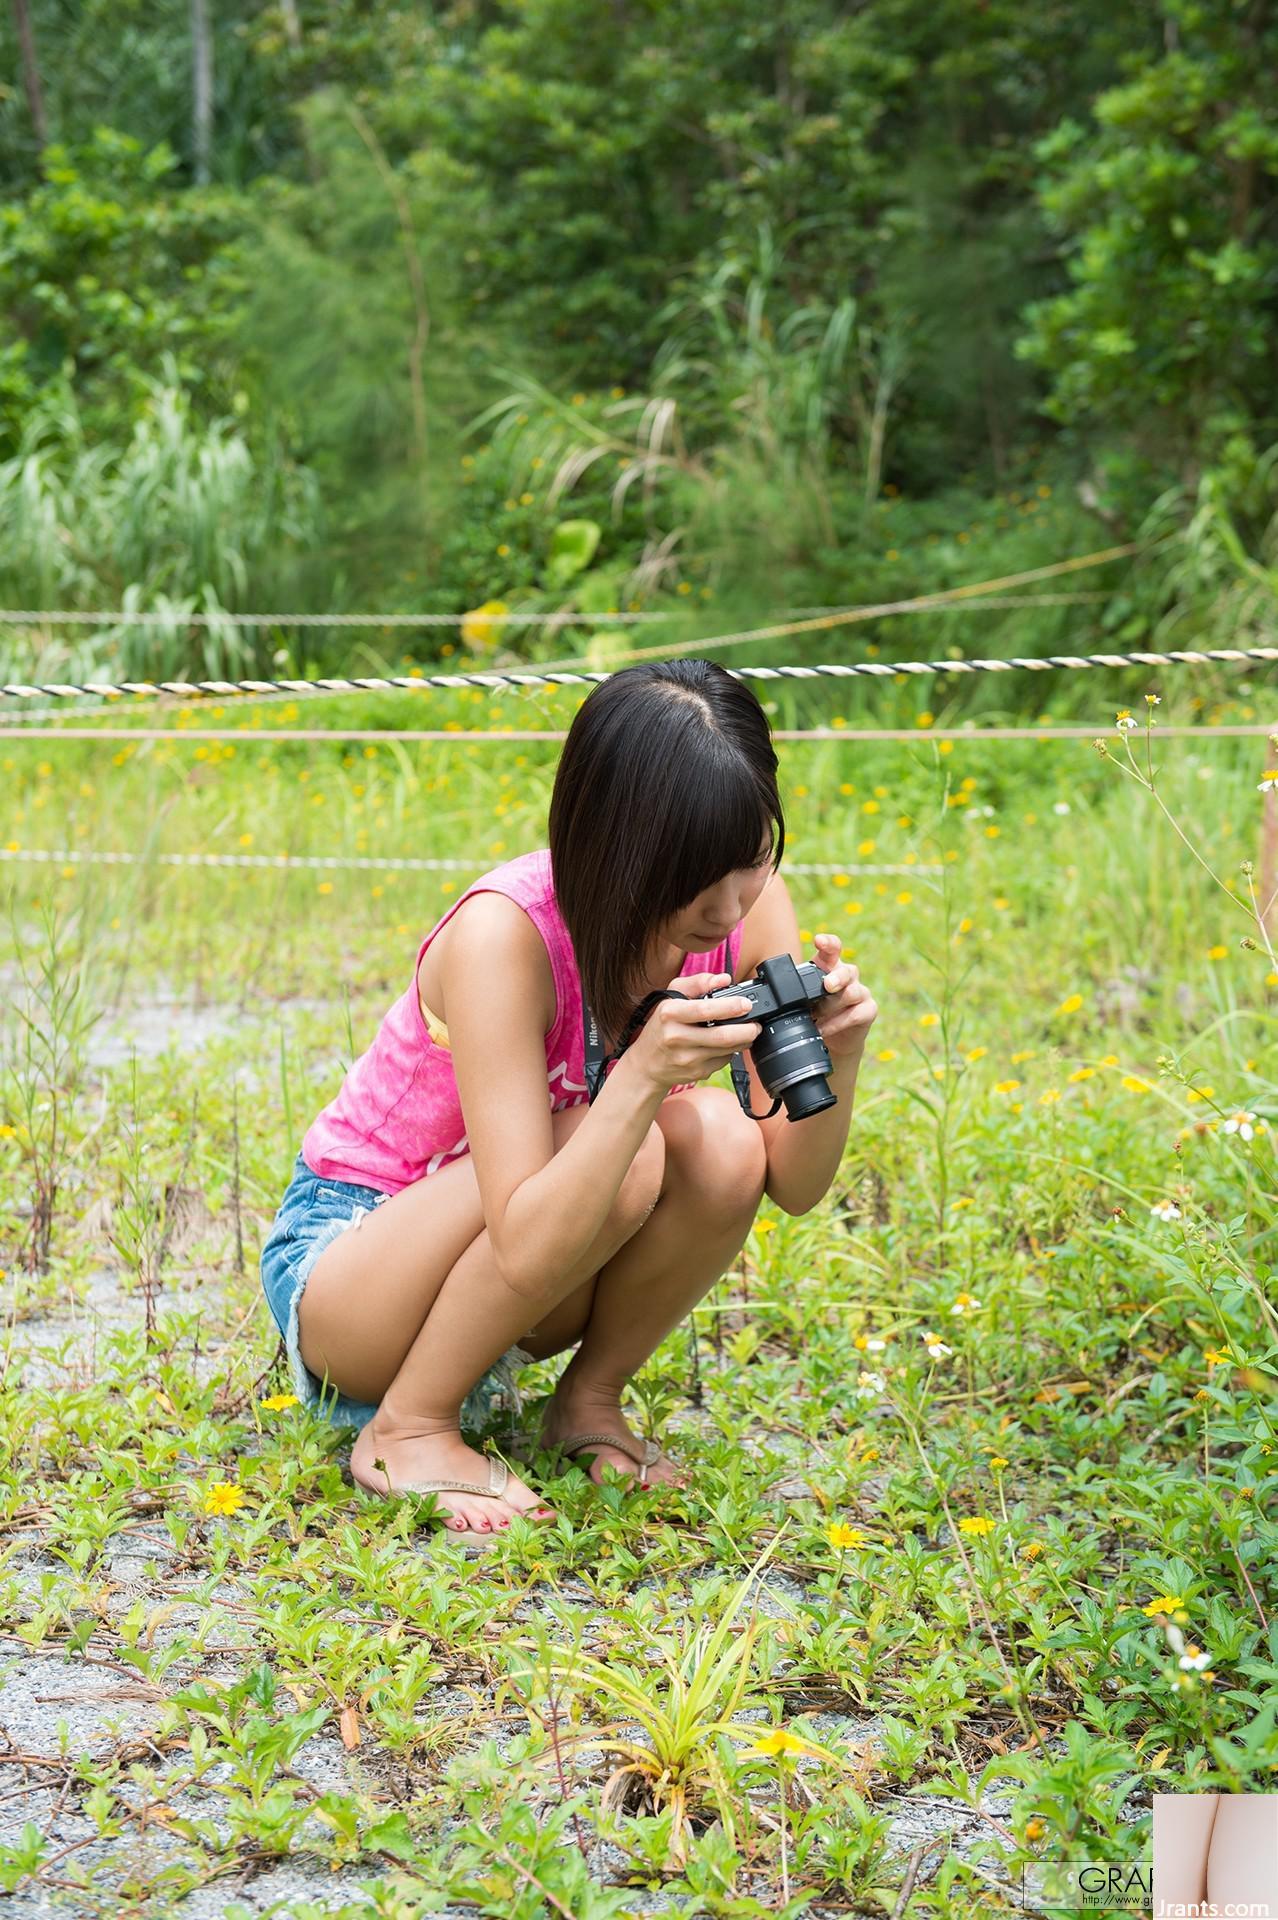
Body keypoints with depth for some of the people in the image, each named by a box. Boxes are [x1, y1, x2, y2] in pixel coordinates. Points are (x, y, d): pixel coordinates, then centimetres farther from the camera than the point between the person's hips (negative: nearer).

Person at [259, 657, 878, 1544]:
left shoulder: (749, 906, -15)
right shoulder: (505, 932, -32)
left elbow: (794, 1186, -12)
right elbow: (525, 1253, -35)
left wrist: (837, 1058, -31)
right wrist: (642, 1077, -47)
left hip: (549, 1240, 5)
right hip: (343, 1256, -5)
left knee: (723, 1141, -25)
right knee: (621, 1153, -33)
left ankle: (589, 1400, -1)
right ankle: (408, 1430, -12)